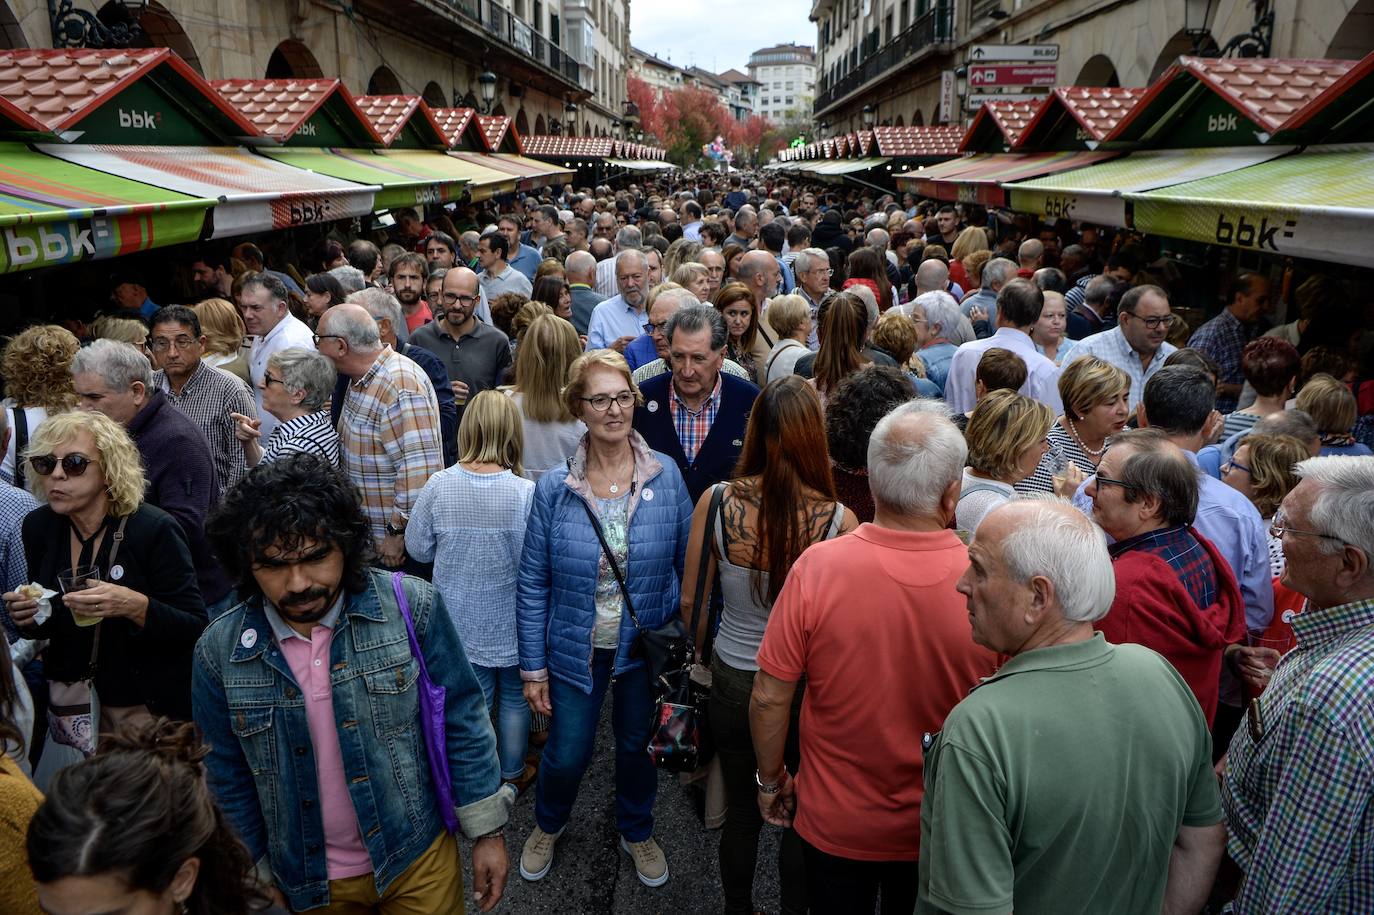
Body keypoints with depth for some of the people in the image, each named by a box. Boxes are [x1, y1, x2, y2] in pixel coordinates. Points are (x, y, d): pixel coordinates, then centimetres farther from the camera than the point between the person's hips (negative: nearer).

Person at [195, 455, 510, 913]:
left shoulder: (413, 608, -19)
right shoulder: (219, 652, -12)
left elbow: (461, 722, -9)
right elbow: (231, 782, 1)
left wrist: (486, 831, -4)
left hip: (419, 858, -2)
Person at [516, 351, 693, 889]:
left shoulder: (667, 475, -11)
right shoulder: (553, 489, -13)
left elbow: (689, 561, -2)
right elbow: (532, 585, -6)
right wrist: (532, 668, -5)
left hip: (646, 646, 1)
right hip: (576, 650, 0)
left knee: (638, 746, 20)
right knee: (566, 757, 14)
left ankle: (636, 830, 51)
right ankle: (548, 824, 49)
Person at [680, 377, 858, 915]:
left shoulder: (716, 502, -18)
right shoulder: (839, 520, -22)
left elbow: (692, 600, -7)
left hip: (733, 681, 2)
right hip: (807, 686, -1)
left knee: (741, 810, 24)